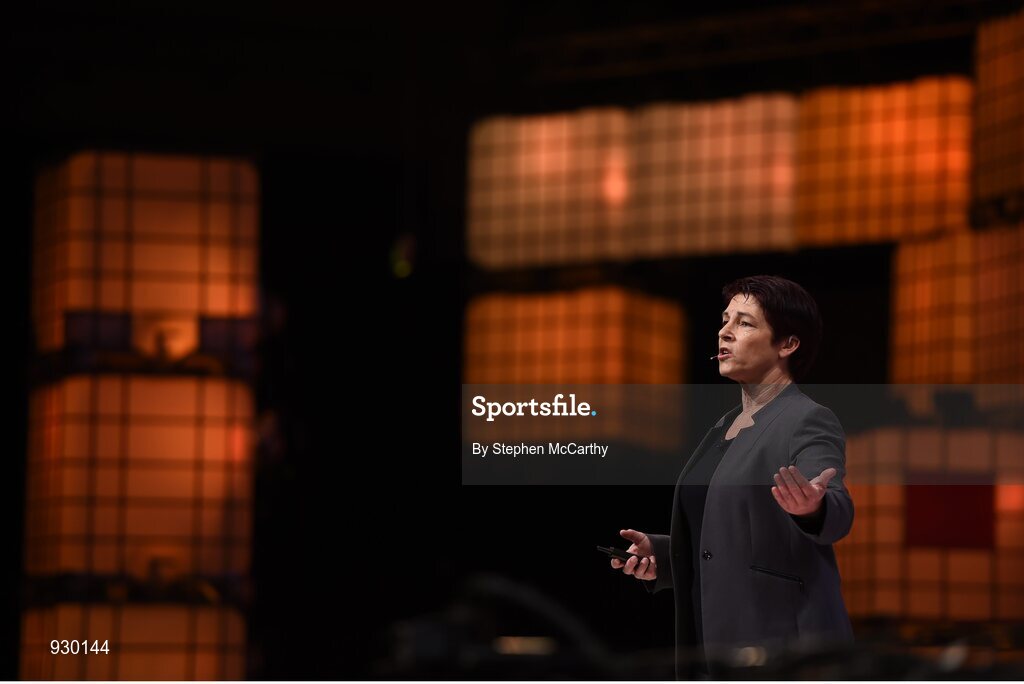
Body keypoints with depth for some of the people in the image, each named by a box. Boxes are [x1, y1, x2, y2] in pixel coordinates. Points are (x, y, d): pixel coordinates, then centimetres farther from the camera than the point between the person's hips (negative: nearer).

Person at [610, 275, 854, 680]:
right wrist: (656, 556, 7)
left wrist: (812, 506, -48)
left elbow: (838, 510, -25)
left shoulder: (809, 423, -8)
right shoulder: (724, 429, 18)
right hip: (714, 654, 9)